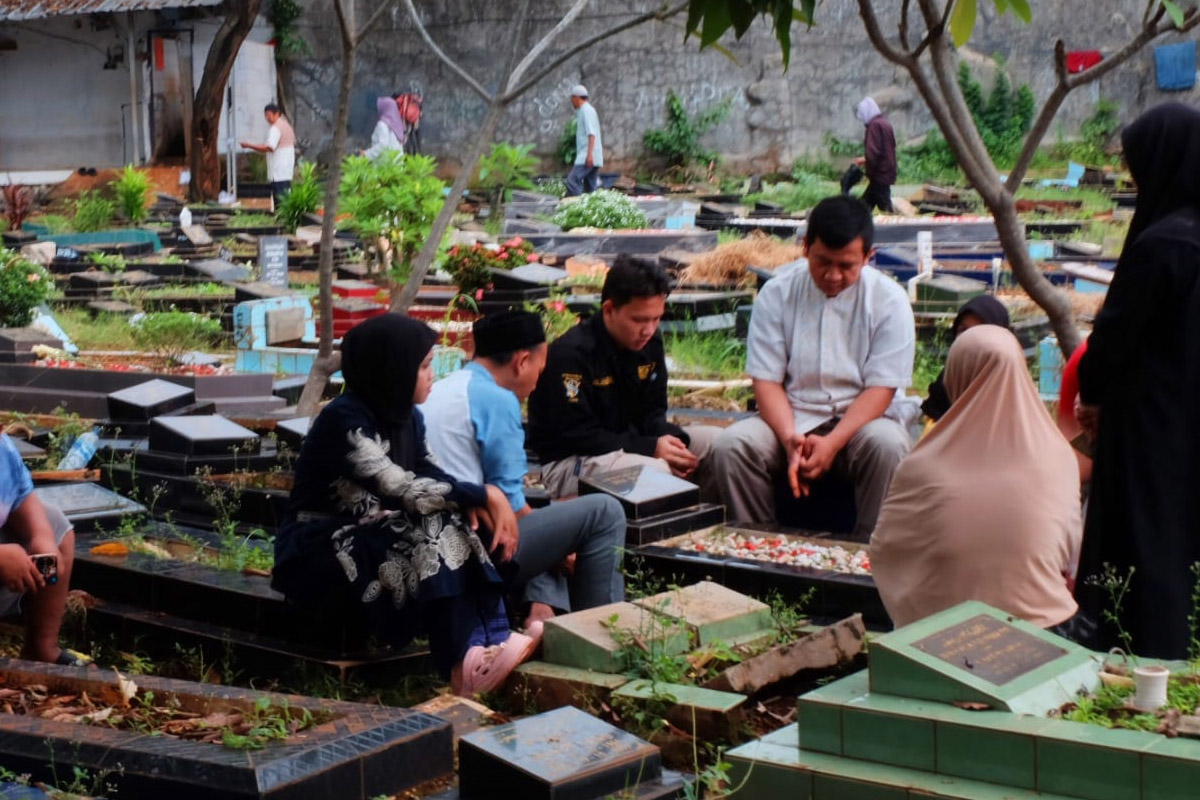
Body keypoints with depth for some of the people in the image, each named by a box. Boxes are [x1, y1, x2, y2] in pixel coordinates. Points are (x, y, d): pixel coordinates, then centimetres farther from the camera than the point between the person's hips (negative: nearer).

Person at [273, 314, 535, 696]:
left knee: (461, 529, -15)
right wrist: (485, 495, -22)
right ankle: (465, 665, -28)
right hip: (318, 553, -8)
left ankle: (488, 641, -25)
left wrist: (473, 505, -20)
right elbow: (402, 491, -27)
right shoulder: (344, 421, -20)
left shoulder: (405, 418, 6)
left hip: (374, 540, 8)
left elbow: (431, 478, 2)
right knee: (431, 537, -29)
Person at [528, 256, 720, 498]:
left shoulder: (649, 342, 1)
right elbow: (577, 435, -23)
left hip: (630, 443, 8)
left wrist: (669, 439, -15)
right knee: (655, 471, -35)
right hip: (569, 462, -8)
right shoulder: (570, 353, -22)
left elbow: (652, 413, 10)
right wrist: (651, 448, -26)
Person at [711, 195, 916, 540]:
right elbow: (766, 379, -5)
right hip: (792, 418, 2)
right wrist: (790, 440, -23)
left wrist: (831, 443, -24)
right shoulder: (777, 292, -1)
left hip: (862, 419, -1)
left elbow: (880, 389, -9)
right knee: (731, 446, -26)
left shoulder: (889, 300, -5)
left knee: (888, 445, -35)